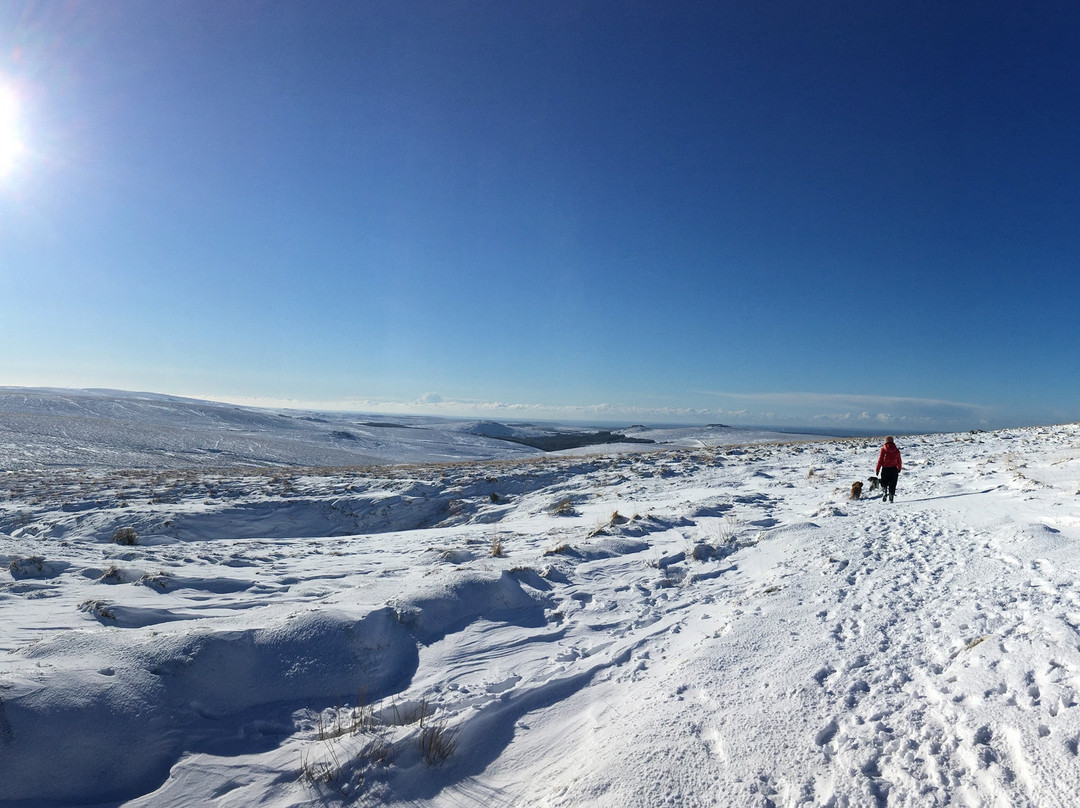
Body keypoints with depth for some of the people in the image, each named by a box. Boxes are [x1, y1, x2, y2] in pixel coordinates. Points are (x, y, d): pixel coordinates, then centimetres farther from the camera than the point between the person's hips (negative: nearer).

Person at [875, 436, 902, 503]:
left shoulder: (883, 449, -5)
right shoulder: (896, 450, 3)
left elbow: (880, 460, -6)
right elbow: (899, 461, 11)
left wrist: (877, 470, 0)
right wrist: (899, 468, 28)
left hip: (885, 469, -2)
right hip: (894, 469, 2)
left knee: (884, 483, 10)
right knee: (892, 485, 8)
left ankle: (885, 494, -11)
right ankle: (891, 497, 4)